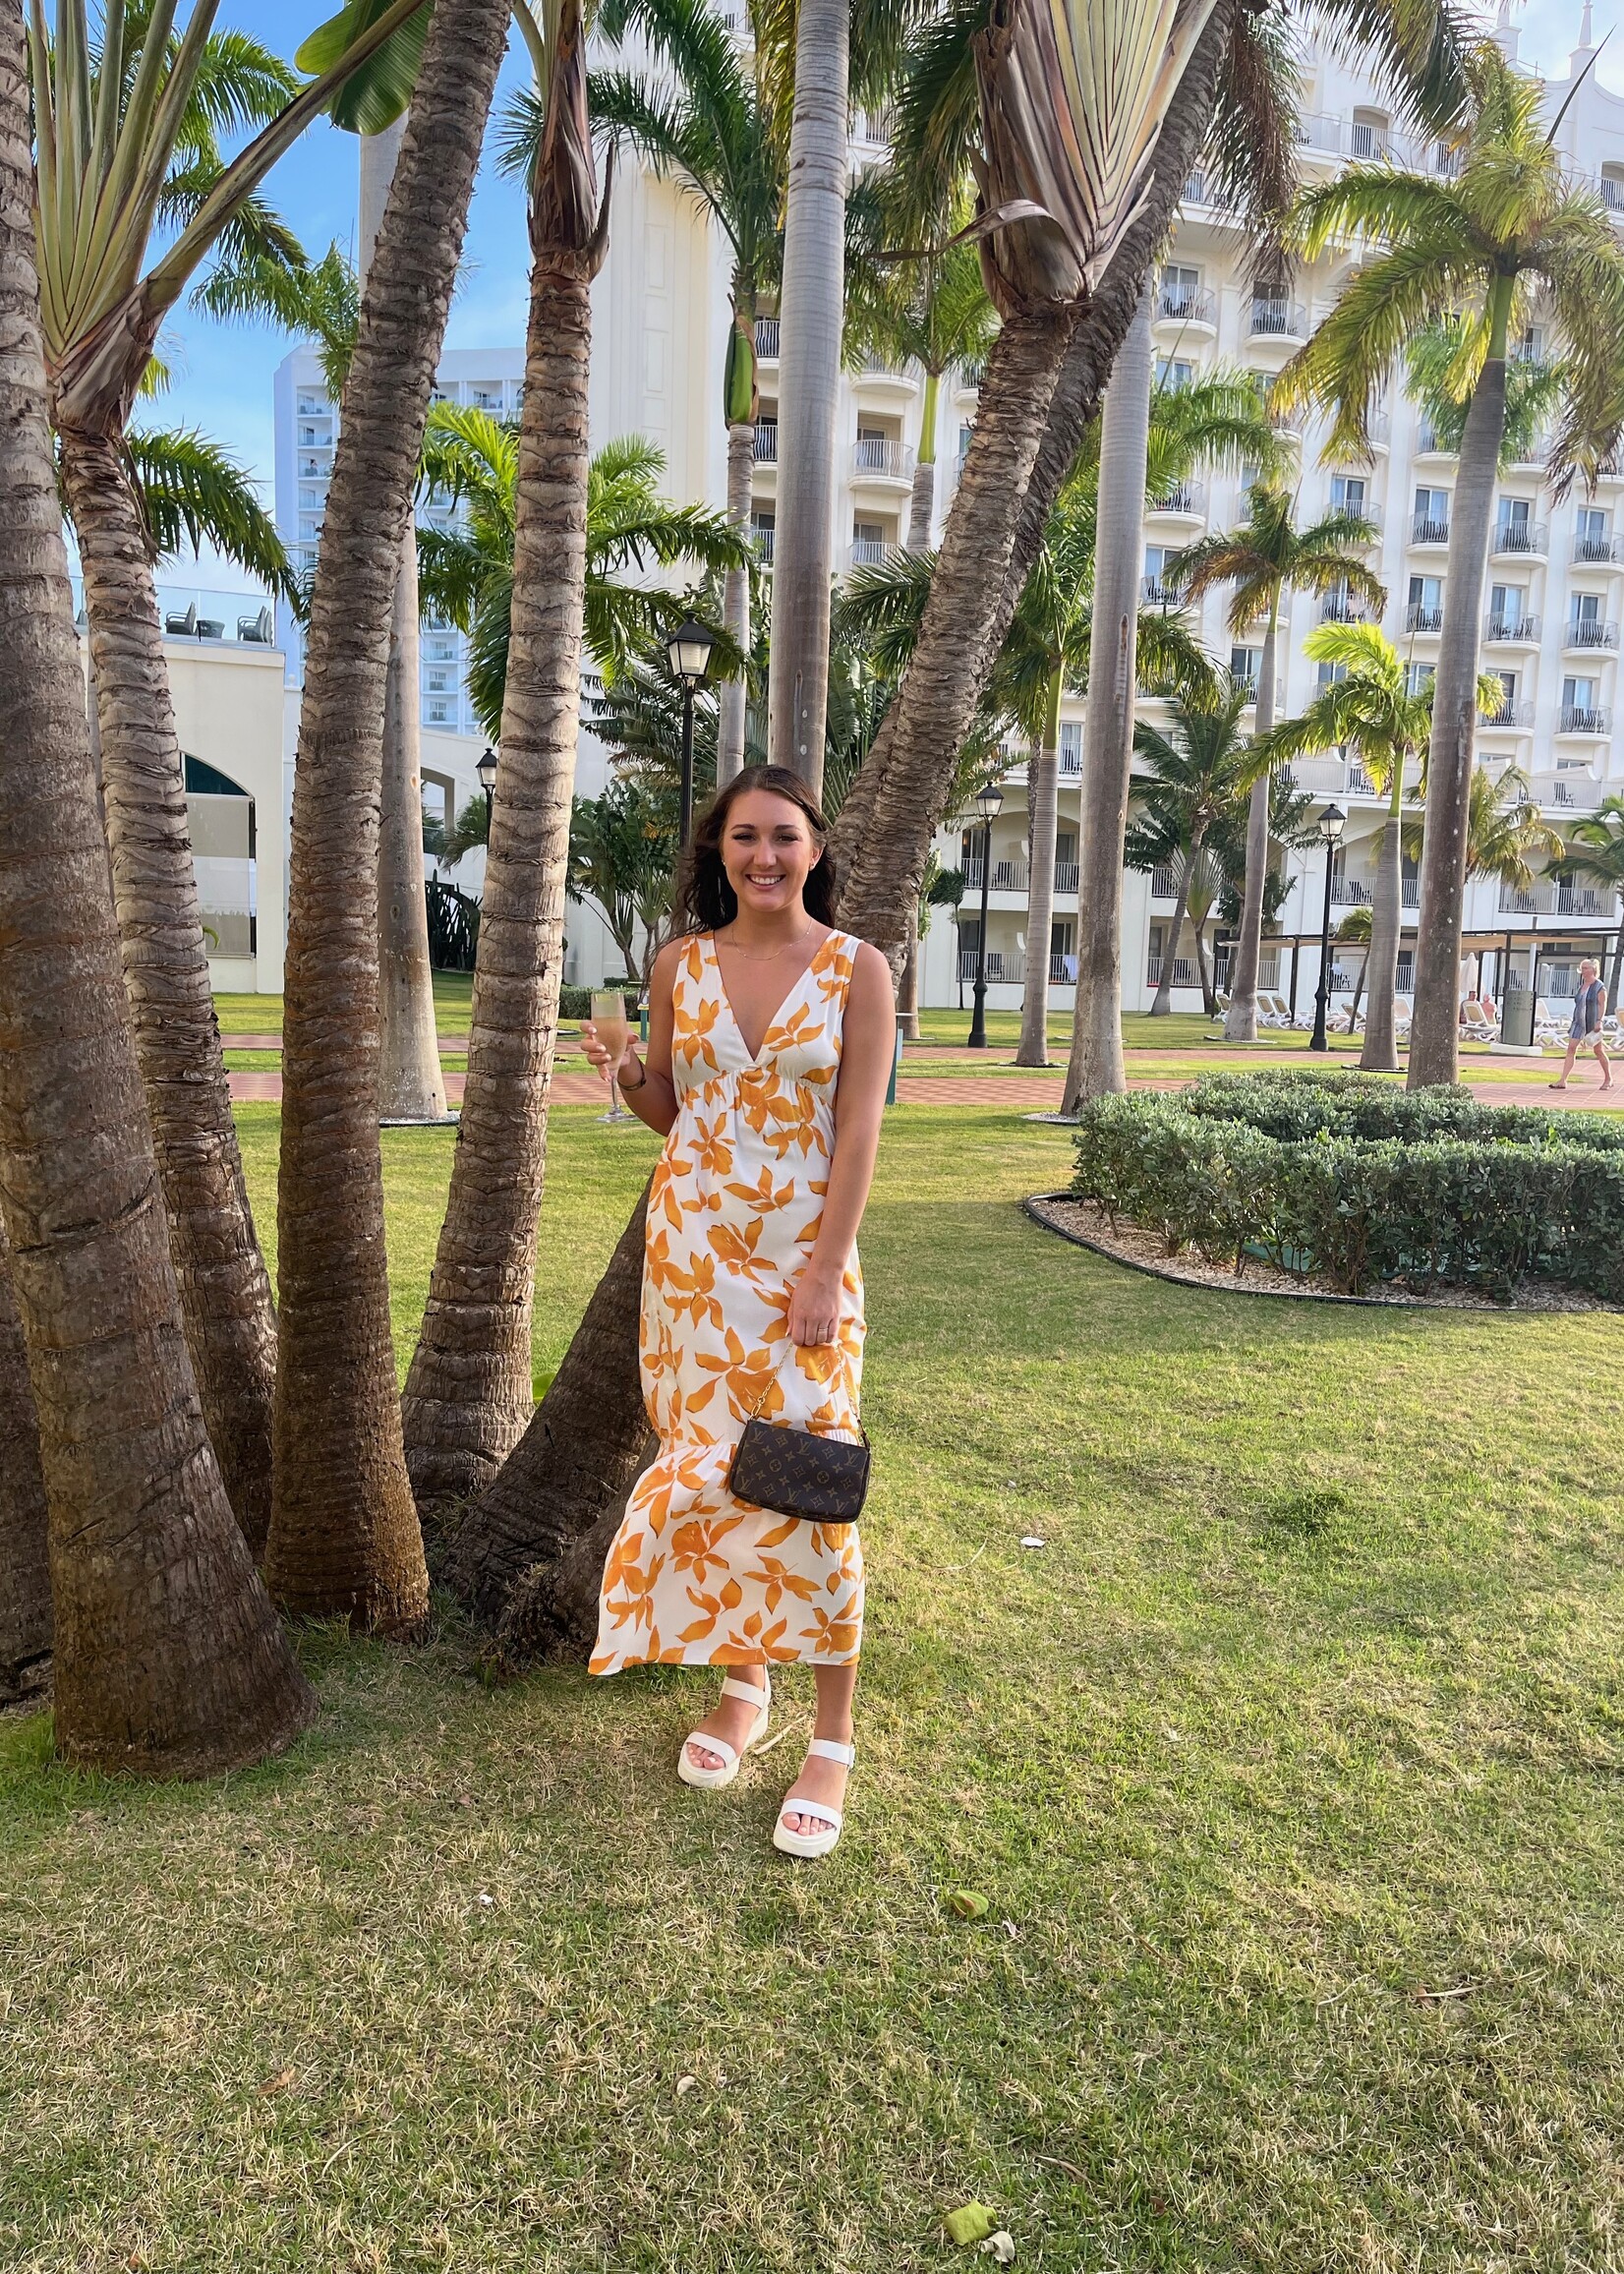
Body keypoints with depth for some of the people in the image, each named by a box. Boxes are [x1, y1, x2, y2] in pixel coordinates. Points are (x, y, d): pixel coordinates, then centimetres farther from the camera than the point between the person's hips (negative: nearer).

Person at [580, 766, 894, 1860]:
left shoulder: (857, 970, -4)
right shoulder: (682, 961, 6)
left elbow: (859, 1131, -8)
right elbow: (669, 1111, 14)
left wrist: (825, 1270, -14)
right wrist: (627, 1075, -9)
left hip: (803, 1252, -3)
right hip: (691, 1240, 4)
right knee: (707, 1462, 10)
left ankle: (834, 1737, 11)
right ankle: (744, 1680, 31)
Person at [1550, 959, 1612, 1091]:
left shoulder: (1599, 987, -8)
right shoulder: (1582, 986, 13)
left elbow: (1602, 1005, -13)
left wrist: (1599, 1021, -22)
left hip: (1592, 1023, -6)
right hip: (1579, 1022, 6)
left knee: (1599, 1051, 7)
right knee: (1571, 1049, -6)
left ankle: (1608, 1079, 25)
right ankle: (1563, 1081, -12)